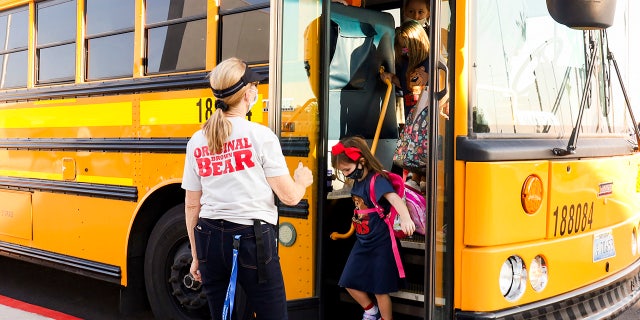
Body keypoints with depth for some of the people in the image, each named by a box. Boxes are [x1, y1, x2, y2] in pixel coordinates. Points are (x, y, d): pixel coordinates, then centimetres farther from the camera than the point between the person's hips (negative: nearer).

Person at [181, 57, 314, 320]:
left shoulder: (197, 141, 6)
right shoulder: (260, 136, -8)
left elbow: (192, 205, 10)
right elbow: (289, 196, -7)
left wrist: (196, 255, 19)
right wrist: (302, 181, 16)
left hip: (210, 239, 5)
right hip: (252, 239, -5)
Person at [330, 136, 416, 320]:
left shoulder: (377, 180, -21)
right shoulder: (357, 181, 3)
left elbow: (394, 198, -38)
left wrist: (405, 218, -55)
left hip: (381, 243, -8)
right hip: (363, 242, 8)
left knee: (380, 289, 2)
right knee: (350, 282, 13)